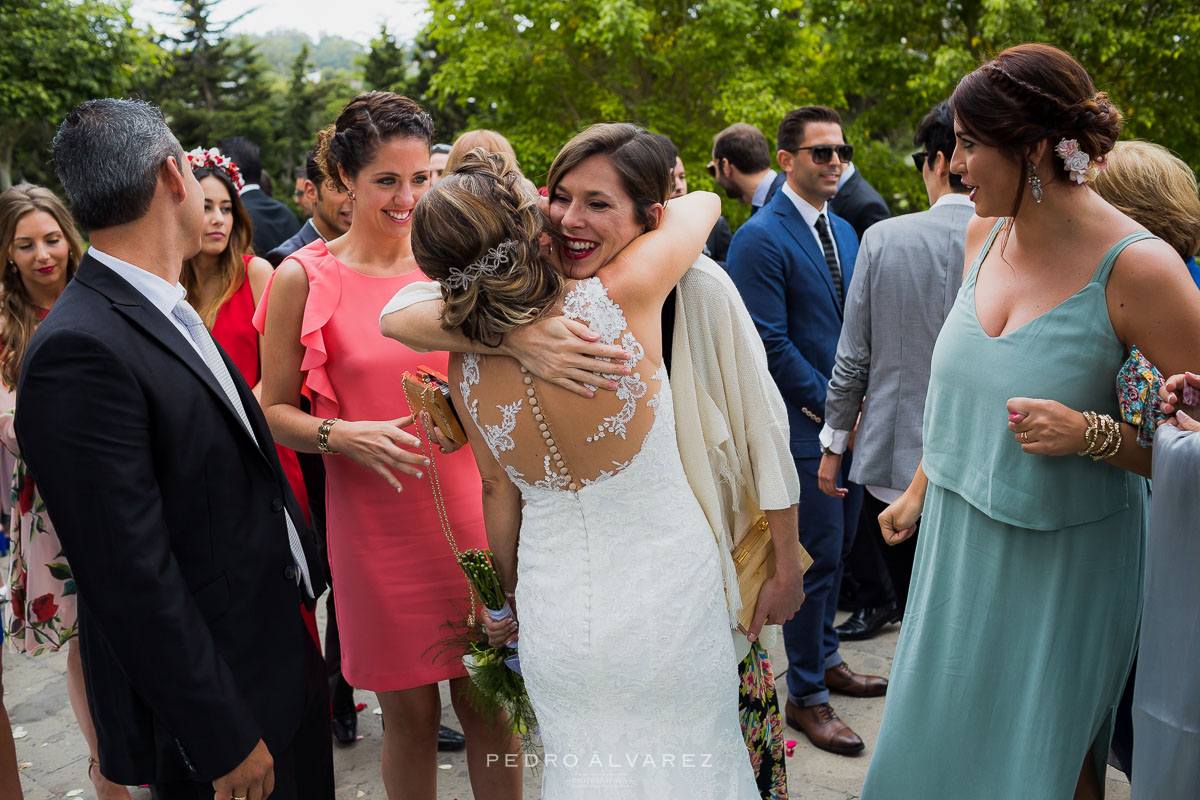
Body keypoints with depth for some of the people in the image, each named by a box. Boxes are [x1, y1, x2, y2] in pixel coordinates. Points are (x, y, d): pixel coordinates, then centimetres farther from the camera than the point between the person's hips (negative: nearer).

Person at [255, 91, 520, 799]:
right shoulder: (304, 278, -4)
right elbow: (275, 409, 0)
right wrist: (343, 436, -17)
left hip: (469, 509, 2)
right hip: (374, 522, -2)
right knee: (410, 714, 10)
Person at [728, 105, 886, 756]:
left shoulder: (843, 231, 13)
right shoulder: (761, 238, -13)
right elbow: (771, 343, -17)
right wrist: (832, 406, -13)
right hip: (804, 424, -8)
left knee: (835, 548, 17)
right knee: (818, 555, -1)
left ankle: (825, 658, 35)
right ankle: (805, 695, 14)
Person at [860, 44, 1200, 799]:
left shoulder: (1139, 269, -21)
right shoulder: (986, 235, -1)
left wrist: (1090, 434, -29)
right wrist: (920, 489, 19)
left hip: (1061, 562, -6)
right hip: (958, 541, 6)